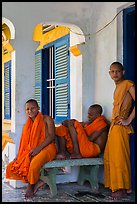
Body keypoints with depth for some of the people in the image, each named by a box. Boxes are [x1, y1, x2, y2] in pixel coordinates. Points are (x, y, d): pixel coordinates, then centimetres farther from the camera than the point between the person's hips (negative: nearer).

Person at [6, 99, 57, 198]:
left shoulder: (46, 119, 3)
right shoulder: (28, 125, 21)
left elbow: (51, 136, -9)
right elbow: (25, 143, 17)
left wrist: (38, 148, -21)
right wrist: (18, 155, -1)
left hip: (46, 148, -7)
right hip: (30, 151, 7)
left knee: (34, 165, -38)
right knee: (11, 167, -9)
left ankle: (31, 186, -6)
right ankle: (37, 182, -7)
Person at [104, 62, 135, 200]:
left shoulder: (128, 84, -7)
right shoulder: (117, 87, 19)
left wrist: (128, 120, -16)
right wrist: (112, 121, 13)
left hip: (120, 127, -9)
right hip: (114, 125, 9)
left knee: (119, 157, -6)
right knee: (109, 157, 10)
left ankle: (122, 188, 2)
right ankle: (115, 185, 18)